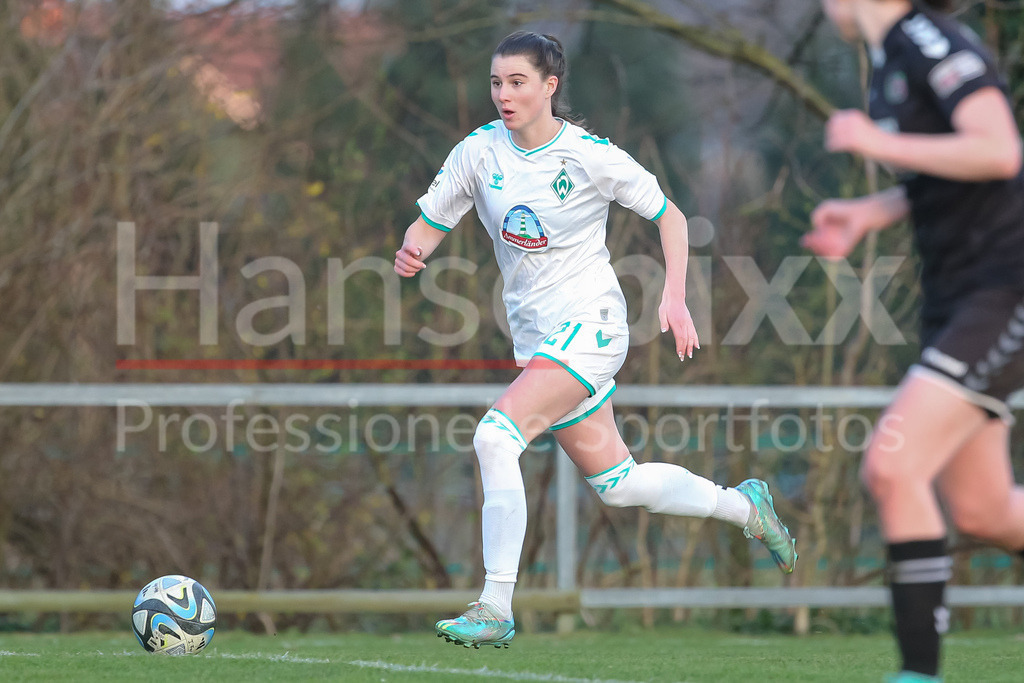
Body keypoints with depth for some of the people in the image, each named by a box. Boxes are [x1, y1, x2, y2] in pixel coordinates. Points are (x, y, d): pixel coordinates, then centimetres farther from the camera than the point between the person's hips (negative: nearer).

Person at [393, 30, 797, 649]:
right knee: (614, 481, 13)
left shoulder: (592, 156, -11)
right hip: (535, 336, 6)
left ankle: (497, 609, -22)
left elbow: (669, 216, 0)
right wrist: (411, 253, -19)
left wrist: (675, 298, -9)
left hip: (590, 323, -6)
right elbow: (430, 224, 4)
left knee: (495, 434, -25)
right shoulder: (479, 152, -1)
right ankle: (745, 507, 37)